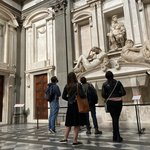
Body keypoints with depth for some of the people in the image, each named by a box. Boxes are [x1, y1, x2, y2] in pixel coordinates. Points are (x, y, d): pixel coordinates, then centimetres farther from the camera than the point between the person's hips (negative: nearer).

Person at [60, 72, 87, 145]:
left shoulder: (67, 86, 4)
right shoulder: (78, 85, -11)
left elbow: (63, 96, 7)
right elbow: (82, 95, -21)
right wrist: (85, 96, 0)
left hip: (70, 106, 5)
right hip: (77, 106, -5)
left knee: (69, 123, 16)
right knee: (77, 124, 4)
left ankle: (65, 138, 18)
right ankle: (75, 141, 10)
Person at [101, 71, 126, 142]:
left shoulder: (105, 84, -1)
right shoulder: (118, 82, -1)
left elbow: (103, 94, -8)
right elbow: (123, 92, -5)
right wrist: (118, 95, 13)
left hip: (110, 102, -1)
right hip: (118, 102, 1)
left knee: (114, 119, 7)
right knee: (116, 118, 11)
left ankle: (117, 137, 6)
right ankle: (115, 136, 18)